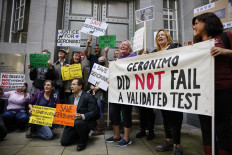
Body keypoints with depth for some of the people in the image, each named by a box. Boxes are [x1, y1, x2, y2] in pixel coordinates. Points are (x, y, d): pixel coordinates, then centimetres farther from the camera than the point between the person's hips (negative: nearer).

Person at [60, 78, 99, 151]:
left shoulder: (88, 97, -14)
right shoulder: (71, 97, 12)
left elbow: (94, 112, -20)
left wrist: (82, 116, -35)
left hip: (85, 121, -7)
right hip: (72, 122, 7)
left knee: (77, 123, -39)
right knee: (64, 142, 0)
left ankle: (83, 141, -8)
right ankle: (81, 134, 25)